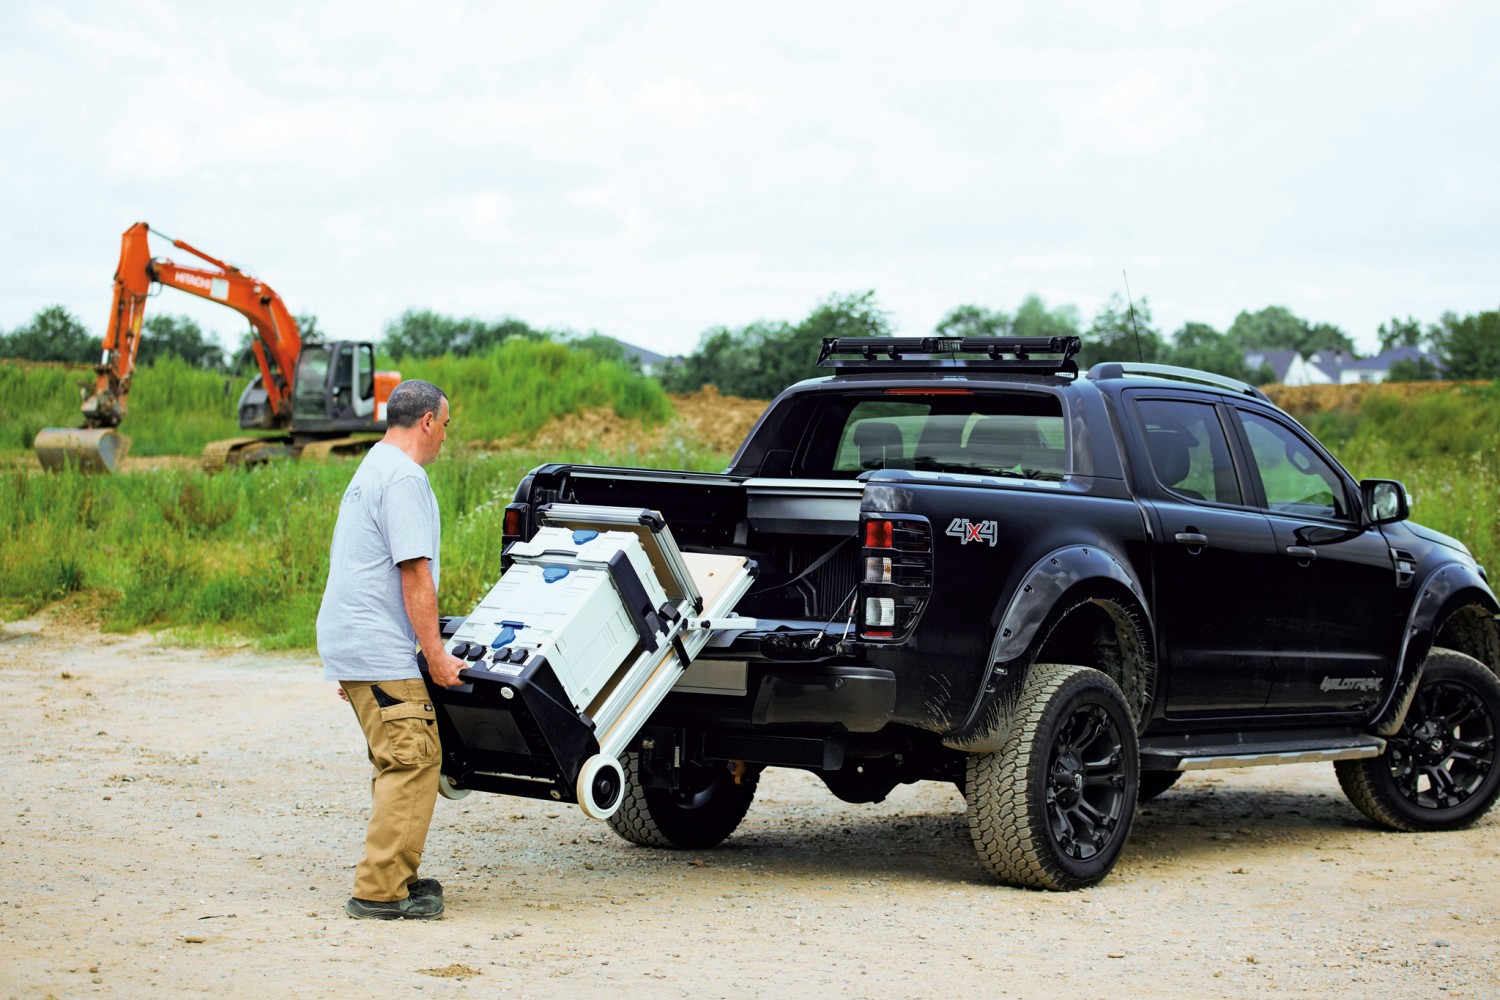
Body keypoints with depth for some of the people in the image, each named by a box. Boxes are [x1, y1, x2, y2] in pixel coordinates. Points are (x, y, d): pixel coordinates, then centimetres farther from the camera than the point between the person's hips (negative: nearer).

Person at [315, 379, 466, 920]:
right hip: (380, 651, -11)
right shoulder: (404, 476, -13)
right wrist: (435, 653, -16)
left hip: (353, 644, 11)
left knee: (401, 762, 15)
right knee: (411, 761, -11)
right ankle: (379, 891, -11)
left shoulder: (373, 469, 22)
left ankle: (397, 876, 19)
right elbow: (414, 573, -18)